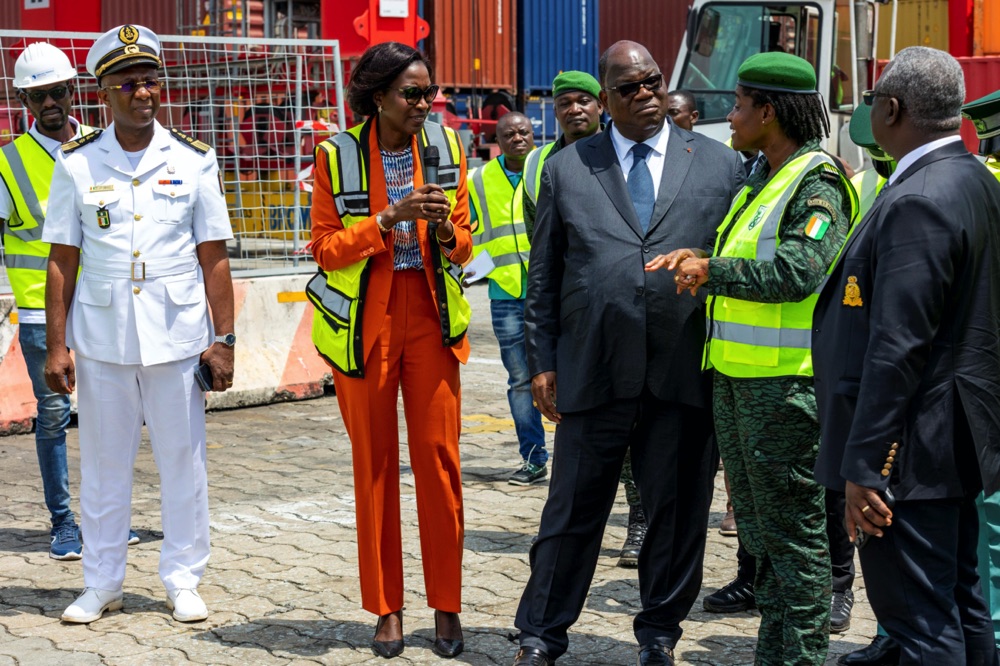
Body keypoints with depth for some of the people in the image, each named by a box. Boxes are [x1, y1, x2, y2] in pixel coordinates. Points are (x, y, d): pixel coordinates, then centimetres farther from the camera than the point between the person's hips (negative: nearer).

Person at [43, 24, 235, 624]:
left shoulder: (193, 161, 2)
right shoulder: (76, 163, 3)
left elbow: (214, 258, 3)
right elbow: (62, 260, 4)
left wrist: (224, 339, -2)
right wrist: (56, 345, -1)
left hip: (177, 337, 0)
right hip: (100, 338, 1)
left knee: (182, 460, 5)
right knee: (103, 462, 8)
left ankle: (183, 580, 18)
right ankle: (103, 582, 21)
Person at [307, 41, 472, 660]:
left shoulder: (447, 146, 4)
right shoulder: (338, 155, -4)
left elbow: (464, 244, 11)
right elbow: (325, 247, -5)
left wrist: (448, 234, -13)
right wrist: (388, 220, -18)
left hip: (431, 316, 2)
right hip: (364, 322, -1)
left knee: (440, 458, -2)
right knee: (374, 463, 4)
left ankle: (447, 607, 8)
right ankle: (386, 608, 14)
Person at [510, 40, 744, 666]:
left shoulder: (721, 164, 7)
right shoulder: (567, 168, 8)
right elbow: (543, 275, 10)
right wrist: (543, 361, 4)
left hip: (687, 374, 1)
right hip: (593, 373, 0)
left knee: (678, 512, 10)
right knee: (573, 509, 6)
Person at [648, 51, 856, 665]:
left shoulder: (817, 183, -13)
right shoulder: (763, 178, 17)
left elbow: (798, 270, -27)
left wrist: (712, 271, -21)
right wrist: (701, 260, 4)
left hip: (787, 381, -10)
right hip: (738, 377, 10)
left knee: (791, 528, -3)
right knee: (757, 521, 16)